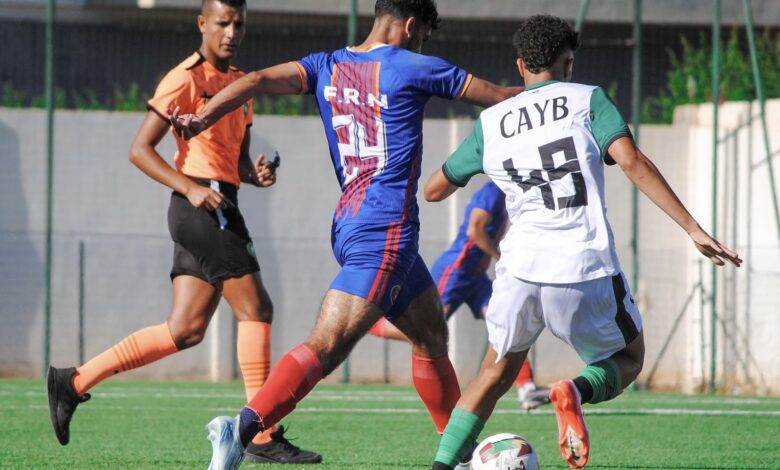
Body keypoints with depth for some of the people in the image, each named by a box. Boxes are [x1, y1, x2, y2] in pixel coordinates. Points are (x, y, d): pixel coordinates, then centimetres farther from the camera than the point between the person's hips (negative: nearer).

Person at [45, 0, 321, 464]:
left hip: (221, 208, 9)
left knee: (186, 329, 5)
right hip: (201, 205, -9)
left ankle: (74, 380, 11)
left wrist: (255, 174, 4)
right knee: (256, 308, -10)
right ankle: (263, 436, -8)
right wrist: (190, 187, -20)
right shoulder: (185, 79, -7)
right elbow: (140, 149, -9)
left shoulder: (241, 83, 19)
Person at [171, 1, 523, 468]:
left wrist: (202, 119, -7)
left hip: (351, 223, 8)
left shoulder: (329, 67, 11)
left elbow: (260, 80, -3)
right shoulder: (412, 68, -4)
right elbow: (496, 96, 5)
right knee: (326, 346, -19)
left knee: (432, 337, 21)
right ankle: (243, 427, -34)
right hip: (384, 232, -8)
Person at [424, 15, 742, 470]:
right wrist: (693, 228, -13)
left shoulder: (490, 124, 12)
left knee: (496, 373, 22)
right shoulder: (588, 100, 3)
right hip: (587, 269, -3)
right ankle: (578, 391, -15)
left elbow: (434, 190, 20)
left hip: (521, 270, 3)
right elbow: (633, 163, -11)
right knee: (628, 361, 19)